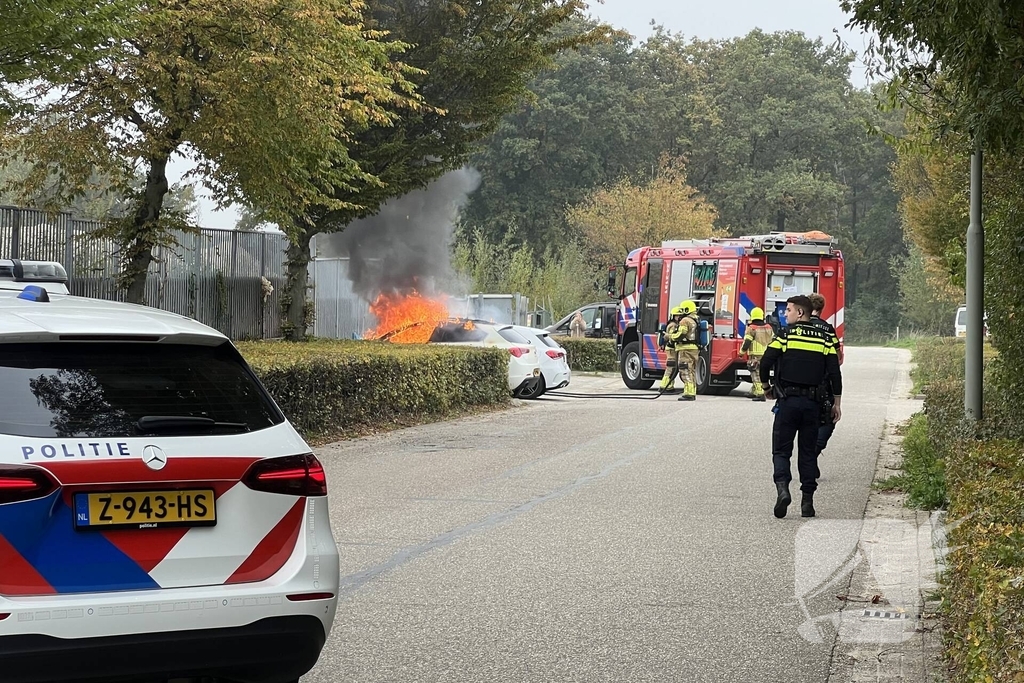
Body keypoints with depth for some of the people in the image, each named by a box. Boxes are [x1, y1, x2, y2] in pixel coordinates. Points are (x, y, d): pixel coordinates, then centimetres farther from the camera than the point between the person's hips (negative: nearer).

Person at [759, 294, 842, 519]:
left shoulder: (785, 335, -4)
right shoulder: (824, 339, 6)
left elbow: (765, 363, -9)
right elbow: (835, 373, 3)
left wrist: (766, 386, 10)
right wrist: (837, 403, 10)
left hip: (787, 400, -3)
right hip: (812, 402, 3)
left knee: (781, 449, 3)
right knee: (808, 451, 10)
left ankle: (782, 489, -21)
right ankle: (807, 500, 7)